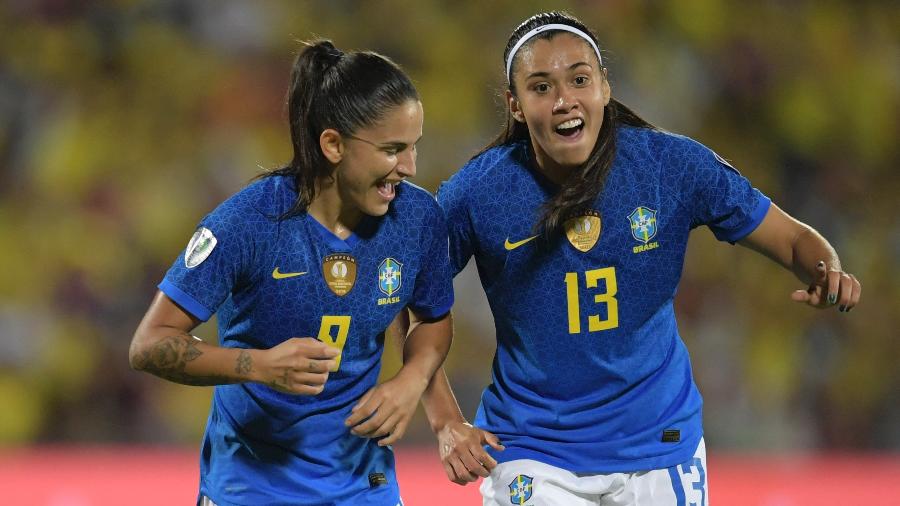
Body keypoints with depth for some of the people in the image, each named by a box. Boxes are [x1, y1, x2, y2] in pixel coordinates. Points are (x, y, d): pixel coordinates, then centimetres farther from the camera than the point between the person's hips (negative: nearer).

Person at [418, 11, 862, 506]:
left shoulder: (674, 165, -10)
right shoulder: (476, 191, -13)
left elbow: (792, 239, -4)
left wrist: (827, 274, -26)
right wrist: (445, 423, -9)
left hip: (658, 443, 1)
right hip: (530, 455, -1)